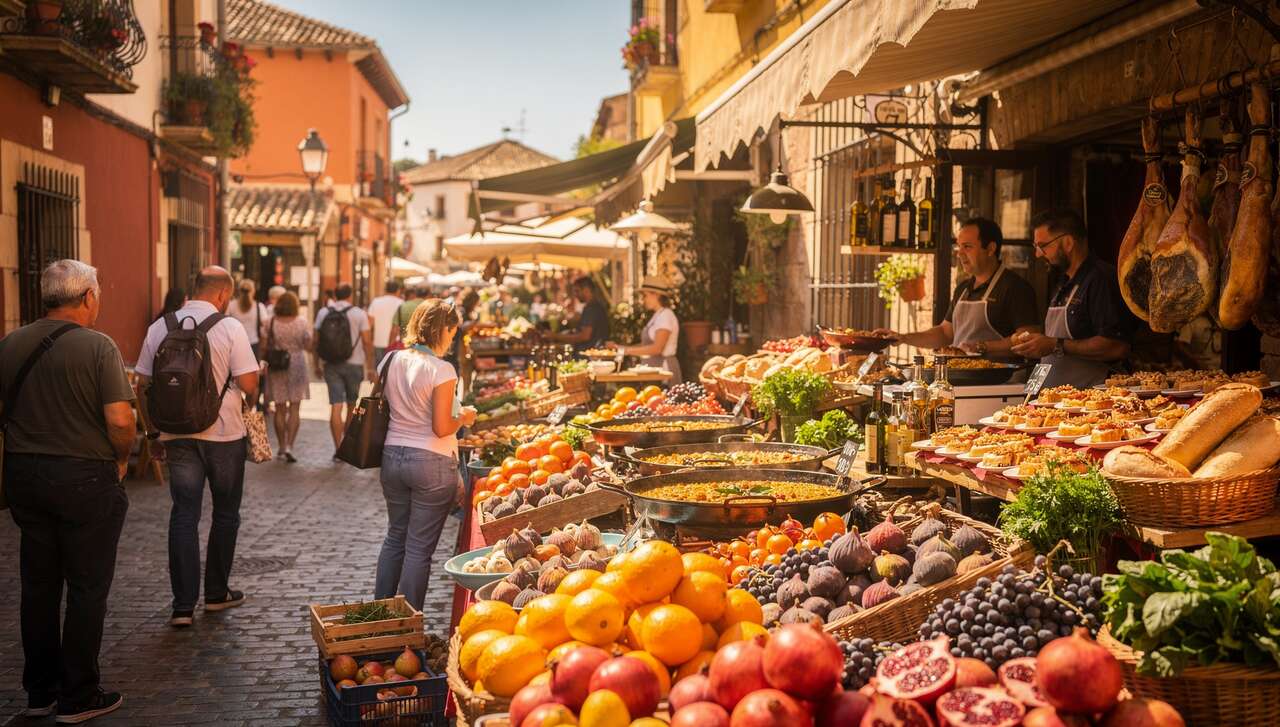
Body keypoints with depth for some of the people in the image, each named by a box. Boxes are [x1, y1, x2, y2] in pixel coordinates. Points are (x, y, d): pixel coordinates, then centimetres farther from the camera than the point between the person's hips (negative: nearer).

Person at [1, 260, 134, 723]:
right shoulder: (97, 347, -14)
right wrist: (120, 459, -2)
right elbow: (120, 420, -20)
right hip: (85, 478, -5)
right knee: (87, 589, 6)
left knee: (38, 586, 15)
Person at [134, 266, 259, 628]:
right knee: (225, 513, 14)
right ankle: (217, 593, 24)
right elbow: (248, 384, -13)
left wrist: (152, 429, 16)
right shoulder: (230, 328, -10)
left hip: (176, 435, 3)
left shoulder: (159, 328, 3)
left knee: (183, 516, 5)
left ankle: (183, 605, 1)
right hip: (223, 435, -3)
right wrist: (256, 386, 11)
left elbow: (142, 385, 6)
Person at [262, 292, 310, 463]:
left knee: (280, 409, 10)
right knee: (295, 409, 3)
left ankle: (282, 447, 17)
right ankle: (289, 446, -10)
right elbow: (308, 346, -1)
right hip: (297, 365, -1)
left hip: (276, 367, 1)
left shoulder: (270, 323, -6)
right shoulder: (302, 322, -7)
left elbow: (265, 347, -3)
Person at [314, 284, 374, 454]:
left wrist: (317, 365, 13)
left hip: (331, 365, 1)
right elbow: (367, 341, -7)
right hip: (354, 364, -1)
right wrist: (370, 367, -2)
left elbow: (316, 341, 4)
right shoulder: (359, 314, -3)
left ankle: (338, 448, -8)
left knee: (336, 406, -2)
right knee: (351, 405, 17)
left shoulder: (323, 312, 4)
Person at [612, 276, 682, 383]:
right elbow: (647, 345, 14)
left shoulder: (666, 316, -12)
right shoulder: (656, 316, 16)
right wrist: (620, 348, 6)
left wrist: (627, 350, -19)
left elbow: (657, 348, -20)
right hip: (653, 367, 8)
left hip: (663, 366, -8)